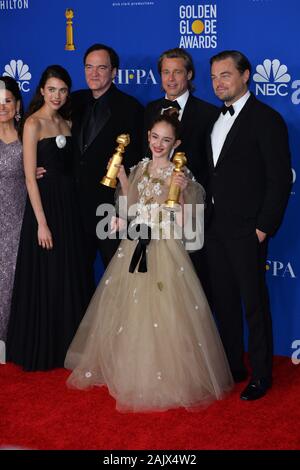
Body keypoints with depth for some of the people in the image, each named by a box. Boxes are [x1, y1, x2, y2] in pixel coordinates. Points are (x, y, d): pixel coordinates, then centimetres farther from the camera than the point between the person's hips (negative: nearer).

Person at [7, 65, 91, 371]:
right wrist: (41, 222, -16)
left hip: (69, 203, 7)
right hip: (44, 203, -7)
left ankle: (66, 345, 25)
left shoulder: (67, 124, 11)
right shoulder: (33, 123, -9)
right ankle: (41, 351, 15)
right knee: (44, 279, 1)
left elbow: (69, 165, 13)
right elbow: (30, 176, -13)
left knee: (71, 276, 11)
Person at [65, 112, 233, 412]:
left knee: (160, 313, -4)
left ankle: (167, 377, 12)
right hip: (135, 246, 6)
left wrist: (182, 190, -27)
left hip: (164, 249, -6)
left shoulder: (179, 174, -9)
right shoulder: (139, 168, 9)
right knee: (128, 312, 13)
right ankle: (129, 371, 30)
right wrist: (121, 176, 9)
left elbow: (182, 222, -13)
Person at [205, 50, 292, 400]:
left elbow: (280, 179, -12)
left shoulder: (266, 119, -9)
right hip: (214, 227, 7)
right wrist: (206, 218, 9)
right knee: (224, 301, 13)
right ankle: (233, 367, 26)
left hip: (246, 230, -7)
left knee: (254, 302, 1)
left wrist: (264, 227, -15)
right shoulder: (215, 119, 14)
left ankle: (261, 375, 13)